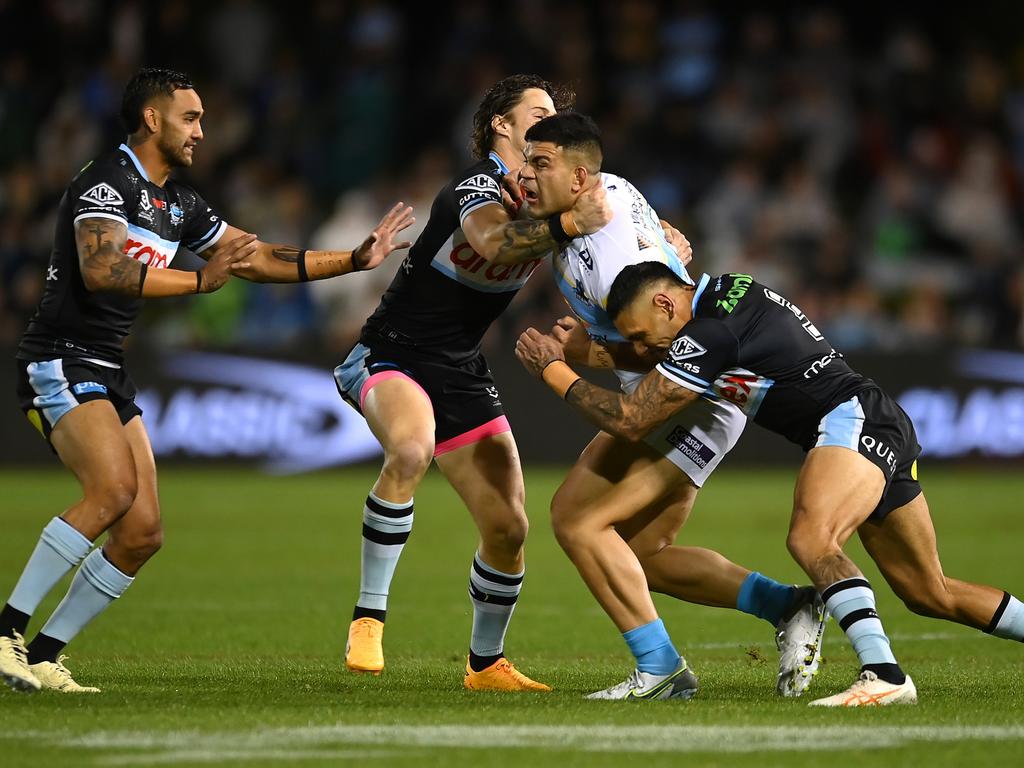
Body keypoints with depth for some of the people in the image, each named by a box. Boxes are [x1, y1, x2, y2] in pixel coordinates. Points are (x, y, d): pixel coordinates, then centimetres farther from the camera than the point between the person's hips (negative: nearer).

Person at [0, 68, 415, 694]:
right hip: (61, 361, -9)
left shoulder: (181, 204, 16)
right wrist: (200, 282, -22)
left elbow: (259, 259, 23)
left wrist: (356, 259, 18)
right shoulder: (107, 182, -11)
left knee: (143, 535, -1)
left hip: (110, 375, 9)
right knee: (114, 487, -29)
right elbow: (100, 271, -26)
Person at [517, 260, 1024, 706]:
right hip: (890, 433, 10)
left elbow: (631, 421, -10)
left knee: (810, 538, -32)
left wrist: (554, 371, 1)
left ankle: (883, 674, -44)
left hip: (854, 422, -10)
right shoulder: (725, 290, 14)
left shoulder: (710, 332, -15)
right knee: (930, 595, 16)